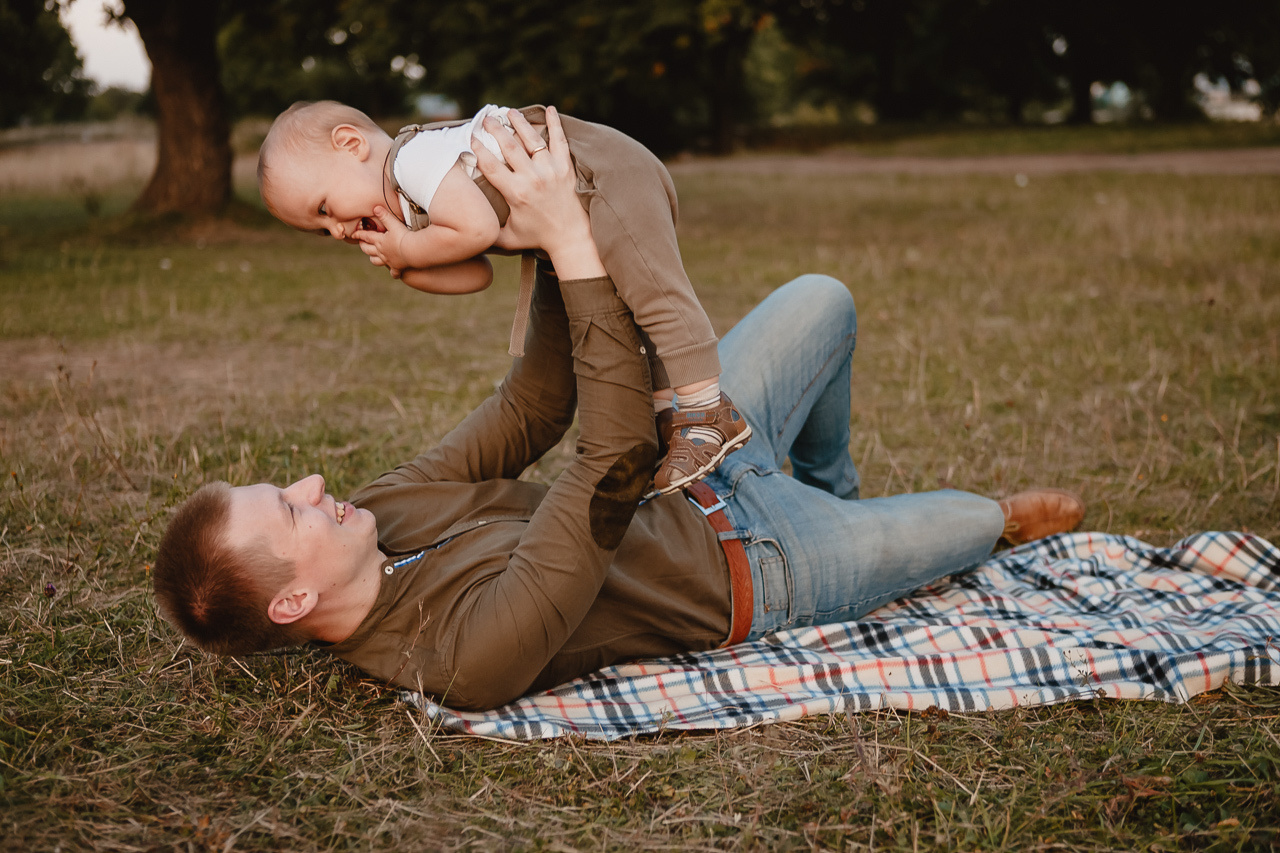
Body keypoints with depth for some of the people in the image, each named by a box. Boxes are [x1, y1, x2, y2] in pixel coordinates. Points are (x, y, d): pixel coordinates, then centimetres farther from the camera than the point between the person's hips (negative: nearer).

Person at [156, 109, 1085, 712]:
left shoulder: (375, 512, -15)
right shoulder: (468, 655, -40)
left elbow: (531, 413, -14)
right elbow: (616, 459, -44)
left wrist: (563, 243, -26)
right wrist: (573, 243, -43)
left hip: (692, 474, 7)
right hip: (756, 570, -7)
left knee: (820, 302, 8)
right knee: (971, 522, 8)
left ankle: (831, 486, 37)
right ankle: (1006, 515, 48)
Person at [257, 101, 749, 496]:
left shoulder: (414, 158, -22)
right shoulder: (408, 210, 11)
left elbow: (477, 229, -33)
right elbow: (476, 276, 5)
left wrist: (410, 251, -18)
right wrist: (404, 266, -9)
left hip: (607, 175, -11)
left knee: (650, 288, -25)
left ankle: (706, 412, -22)